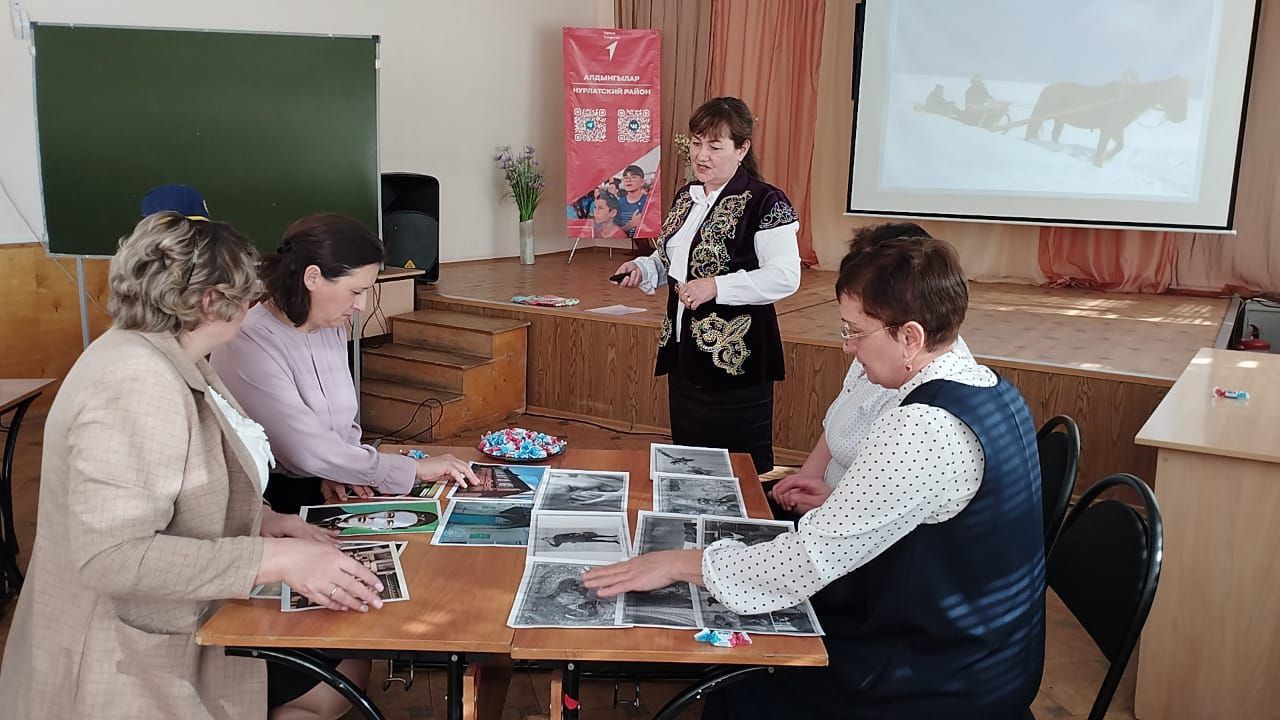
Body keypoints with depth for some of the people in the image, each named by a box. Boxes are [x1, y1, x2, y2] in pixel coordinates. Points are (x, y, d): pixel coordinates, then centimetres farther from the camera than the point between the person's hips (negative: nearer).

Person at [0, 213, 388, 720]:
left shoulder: (167, 360, 5)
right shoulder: (137, 384, -28)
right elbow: (111, 556, -33)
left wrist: (261, 522, -1)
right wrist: (278, 559, -33)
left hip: (168, 627, 10)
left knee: (345, 671, 8)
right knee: (338, 677, -2)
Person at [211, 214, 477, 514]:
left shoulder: (332, 329, 7)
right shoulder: (248, 346, -19)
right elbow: (309, 453, -22)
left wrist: (337, 468, -6)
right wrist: (415, 469, -16)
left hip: (327, 493, 7)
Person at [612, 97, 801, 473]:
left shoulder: (765, 203, -12)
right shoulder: (686, 197, 12)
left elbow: (785, 277, -20)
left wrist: (716, 287, -24)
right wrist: (642, 268, 5)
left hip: (736, 359, -8)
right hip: (684, 354, 8)